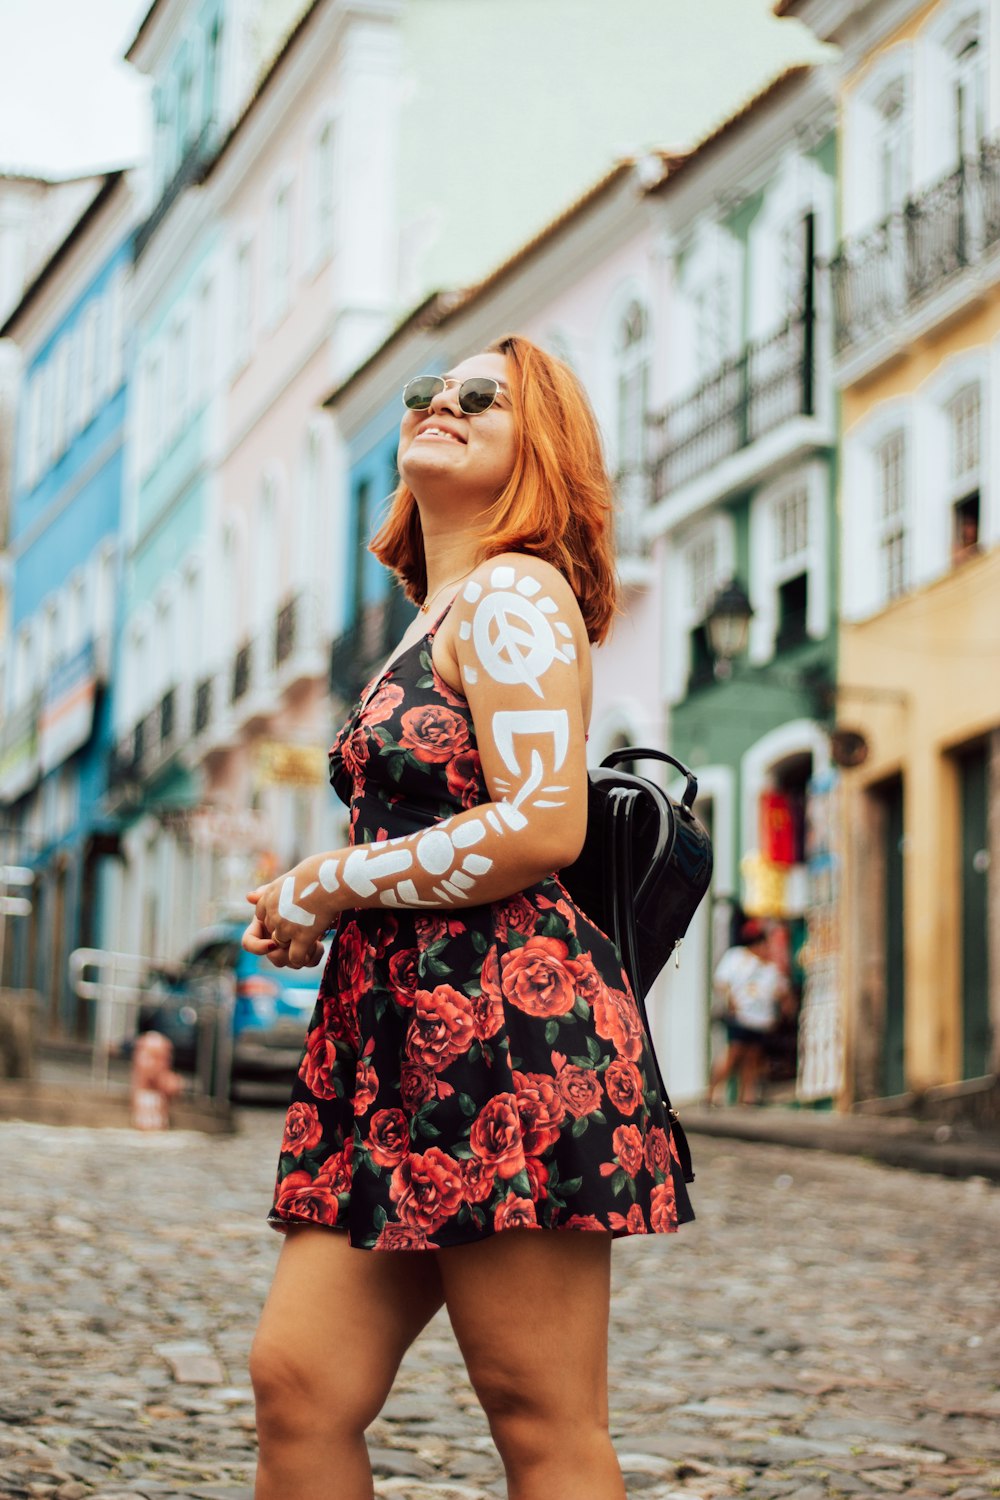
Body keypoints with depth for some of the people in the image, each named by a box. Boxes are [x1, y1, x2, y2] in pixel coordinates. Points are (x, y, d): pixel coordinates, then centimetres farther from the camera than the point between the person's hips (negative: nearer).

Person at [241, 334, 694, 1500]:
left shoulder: (512, 595, -4)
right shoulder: (440, 619, 24)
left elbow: (541, 824, -17)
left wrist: (326, 886, -7)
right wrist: (314, 908, 13)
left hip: (508, 1022, -10)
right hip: (407, 1033, 10)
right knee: (295, 1382, 4)